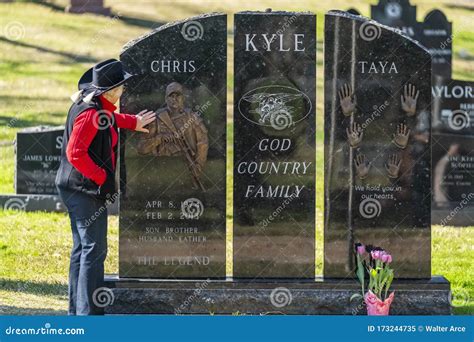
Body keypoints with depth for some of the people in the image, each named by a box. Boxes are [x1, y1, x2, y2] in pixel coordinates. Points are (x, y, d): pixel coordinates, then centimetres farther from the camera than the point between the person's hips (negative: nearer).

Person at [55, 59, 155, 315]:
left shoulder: (89, 105, 9)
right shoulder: (90, 114, -21)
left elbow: (106, 119, 33)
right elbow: (75, 153, -26)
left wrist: (132, 122, 23)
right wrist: (103, 178, -20)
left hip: (74, 188, 11)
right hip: (86, 190, -11)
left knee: (82, 248, 16)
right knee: (94, 249, -7)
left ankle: (77, 310, 23)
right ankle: (89, 313, -7)